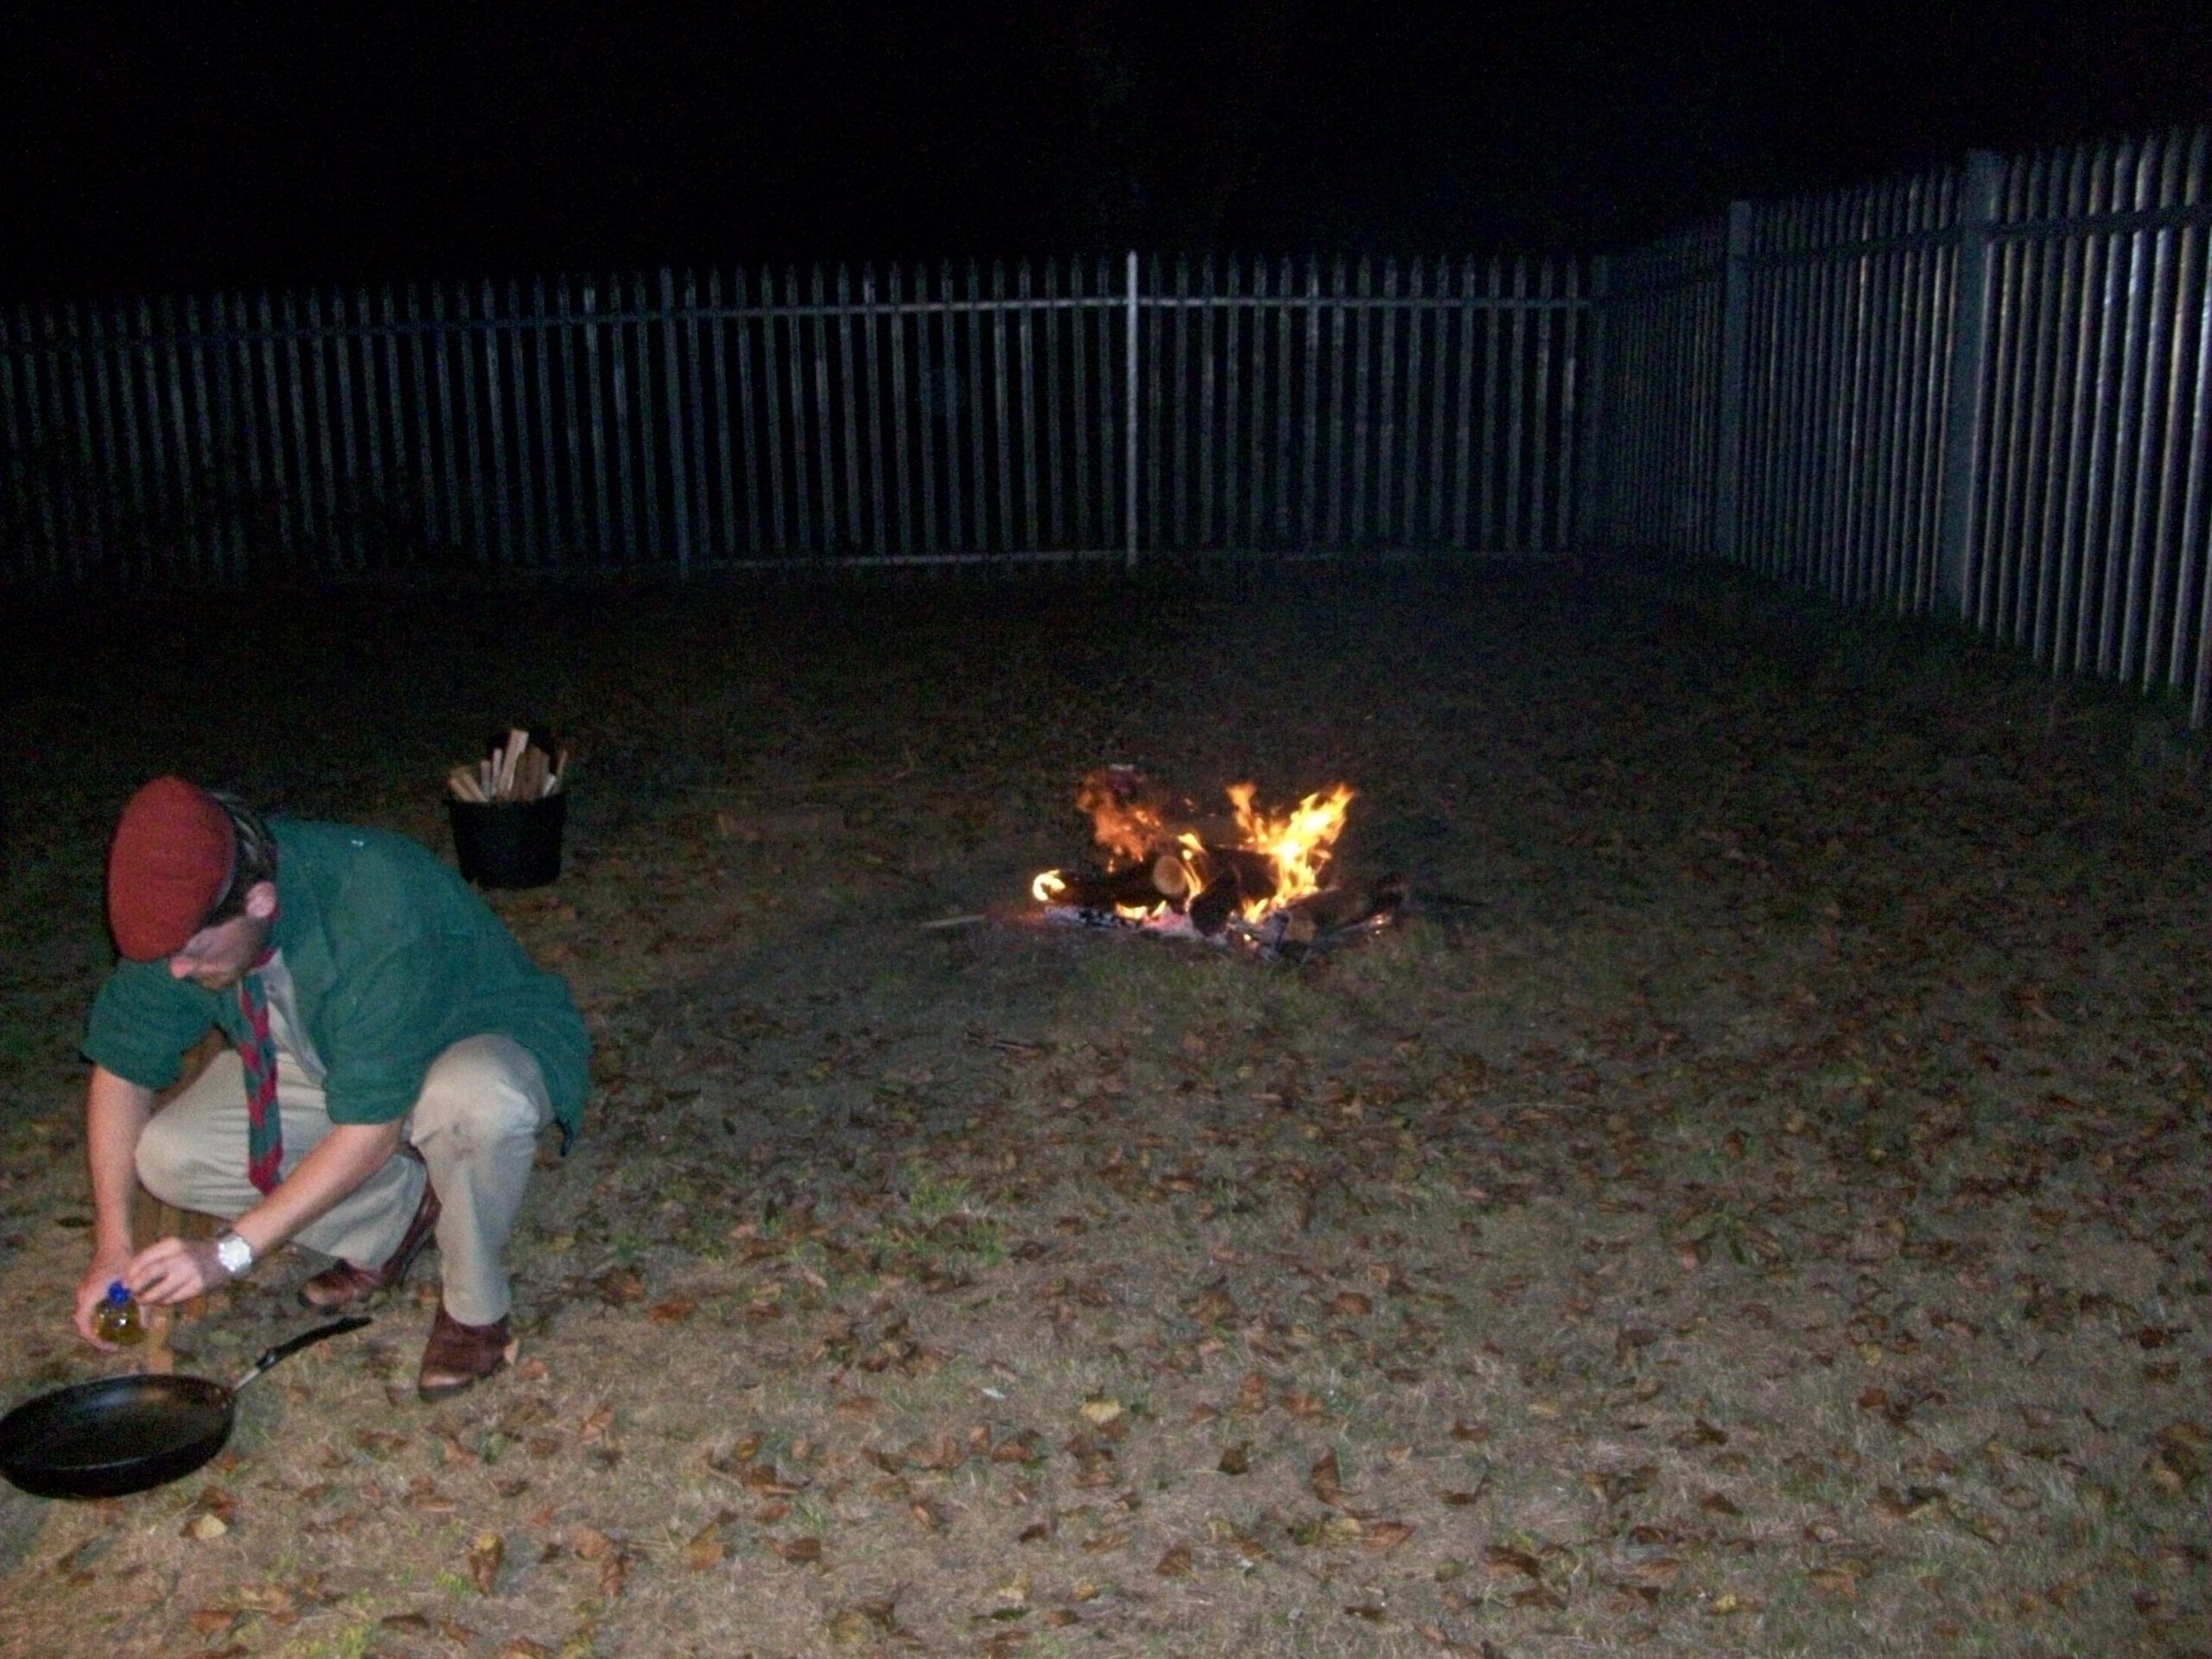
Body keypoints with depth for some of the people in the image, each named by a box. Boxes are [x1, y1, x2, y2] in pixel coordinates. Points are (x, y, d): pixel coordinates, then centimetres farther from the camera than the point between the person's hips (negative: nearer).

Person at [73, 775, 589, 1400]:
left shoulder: (380, 916, -38)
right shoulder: (181, 915, -19)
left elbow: (371, 1130, -33)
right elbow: (121, 1066, -6)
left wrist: (229, 1251, -30)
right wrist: (113, 1243, -13)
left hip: (487, 1049, -6)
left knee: (474, 1103, -42)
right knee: (165, 1158, -14)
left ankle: (475, 1308, -14)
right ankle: (403, 1216, 5)